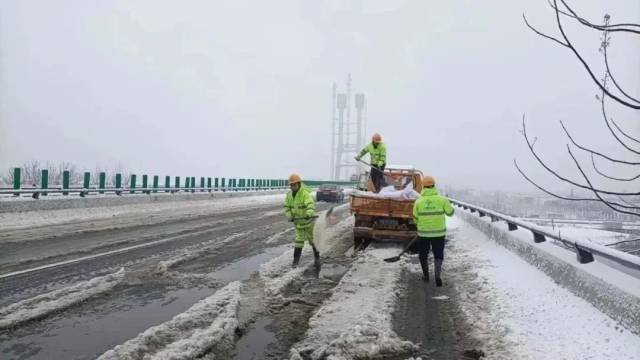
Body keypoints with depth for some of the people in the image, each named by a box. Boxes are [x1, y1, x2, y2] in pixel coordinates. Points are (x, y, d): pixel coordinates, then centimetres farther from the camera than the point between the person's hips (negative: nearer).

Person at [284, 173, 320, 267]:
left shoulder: (305, 193, -25)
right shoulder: (289, 195, -2)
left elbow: (311, 204, -40)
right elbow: (287, 207, 5)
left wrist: (309, 214, -58)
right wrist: (289, 216, -13)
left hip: (308, 220, -4)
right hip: (298, 222, 5)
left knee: (313, 240, 10)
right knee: (298, 241, 2)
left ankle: (317, 257, 30)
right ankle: (296, 260, 9)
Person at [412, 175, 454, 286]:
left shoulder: (418, 201, -6)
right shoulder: (442, 200, -9)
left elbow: (415, 218, 0)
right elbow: (450, 213, 3)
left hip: (423, 233, 1)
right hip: (439, 233, 0)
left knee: (423, 255, 17)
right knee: (438, 255, 10)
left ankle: (426, 276, 27)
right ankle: (438, 275, -6)